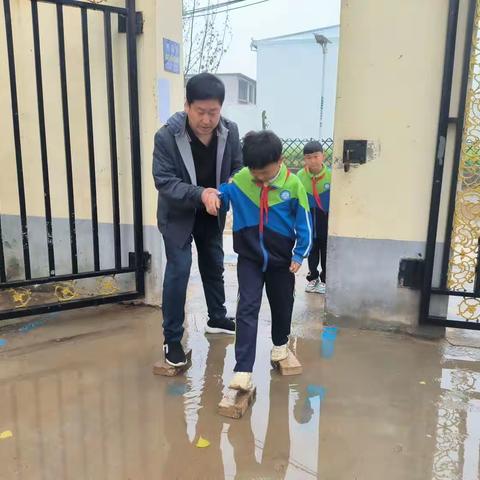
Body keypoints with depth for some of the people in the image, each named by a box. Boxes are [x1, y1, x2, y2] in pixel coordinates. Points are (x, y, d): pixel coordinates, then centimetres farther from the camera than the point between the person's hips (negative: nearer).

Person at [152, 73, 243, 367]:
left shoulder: (230, 131, -14)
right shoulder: (167, 136, -25)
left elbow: (238, 167, -3)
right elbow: (164, 181, -25)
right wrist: (200, 194, -40)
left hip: (213, 214, 5)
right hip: (178, 215, -4)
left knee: (214, 267, 18)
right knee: (179, 270, -8)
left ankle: (217, 319, 41)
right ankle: (172, 339, 9)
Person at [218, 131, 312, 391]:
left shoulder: (293, 185, -14)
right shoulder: (239, 179, -12)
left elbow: (304, 225, -7)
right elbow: (222, 196, 0)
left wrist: (299, 255, -9)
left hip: (281, 259, 0)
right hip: (249, 258, 0)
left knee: (281, 305, 19)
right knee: (247, 309, -4)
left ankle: (280, 343, 48)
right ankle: (243, 370, 0)